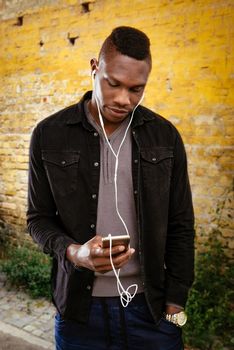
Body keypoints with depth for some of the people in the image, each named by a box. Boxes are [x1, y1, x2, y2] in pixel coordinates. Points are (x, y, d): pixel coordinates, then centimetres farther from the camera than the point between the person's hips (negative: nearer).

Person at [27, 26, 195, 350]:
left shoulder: (165, 136, -2)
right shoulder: (49, 135, -5)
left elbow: (180, 226, 1)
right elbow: (39, 218, 1)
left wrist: (175, 304, -1)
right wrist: (72, 252, -18)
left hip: (151, 305, 1)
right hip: (79, 308, 0)